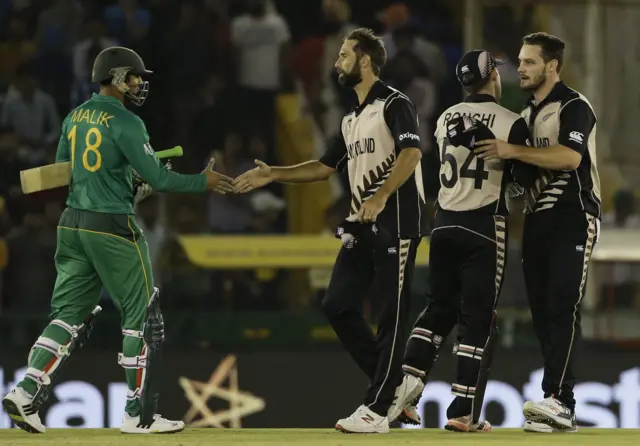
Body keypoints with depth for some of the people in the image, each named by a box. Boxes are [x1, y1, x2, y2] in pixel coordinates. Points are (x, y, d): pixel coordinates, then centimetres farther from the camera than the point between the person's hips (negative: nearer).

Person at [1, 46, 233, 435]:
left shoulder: (75, 118, 11)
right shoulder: (125, 123, -13)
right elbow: (157, 179, -16)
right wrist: (203, 182, -2)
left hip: (72, 224, 7)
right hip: (113, 228, -7)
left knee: (70, 313, 9)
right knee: (141, 315, 3)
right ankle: (137, 414, 4)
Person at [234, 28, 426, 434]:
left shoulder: (394, 104, -7)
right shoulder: (352, 119, 21)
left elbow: (411, 153, -22)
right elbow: (325, 167, 27)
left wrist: (381, 197, -34)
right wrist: (273, 175, 18)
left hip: (396, 222, -9)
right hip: (362, 225, 9)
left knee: (392, 315, -6)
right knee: (338, 305, 4)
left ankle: (377, 410, -7)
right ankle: (392, 385, 13)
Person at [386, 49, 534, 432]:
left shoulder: (446, 119, 8)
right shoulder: (510, 122, -9)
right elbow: (526, 178, -10)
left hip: (444, 224, 5)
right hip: (485, 228, -5)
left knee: (440, 308, 16)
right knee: (478, 318, 0)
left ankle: (407, 385, 2)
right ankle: (463, 411, -3)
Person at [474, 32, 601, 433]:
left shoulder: (574, 107, -9)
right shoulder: (527, 114, 19)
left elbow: (569, 157, -25)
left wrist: (513, 152, -26)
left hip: (573, 219, -9)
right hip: (537, 219, 9)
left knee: (563, 307, -17)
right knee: (542, 310, 4)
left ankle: (559, 400, -26)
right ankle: (561, 412, 5)